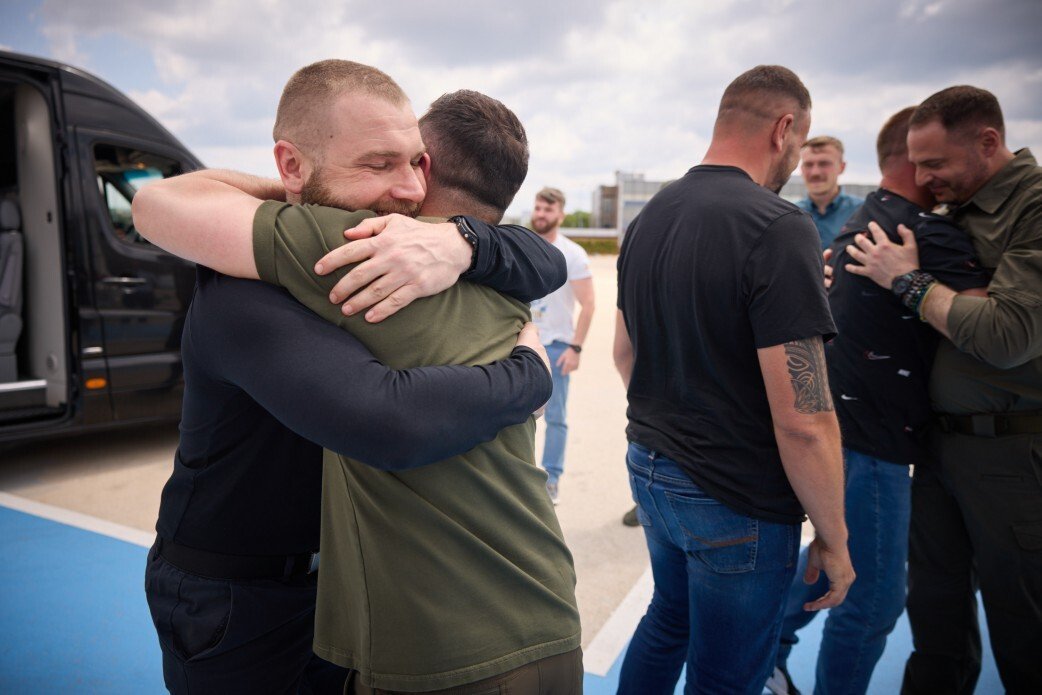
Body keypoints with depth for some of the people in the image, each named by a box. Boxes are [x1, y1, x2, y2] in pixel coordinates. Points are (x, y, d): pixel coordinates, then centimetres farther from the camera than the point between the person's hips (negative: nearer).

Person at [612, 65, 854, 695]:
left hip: (651, 470, 7)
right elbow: (803, 422, -23)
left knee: (669, 619, 29)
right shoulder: (779, 228, -21)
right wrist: (834, 540, -9)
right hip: (738, 502, -7)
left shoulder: (649, 217, 3)